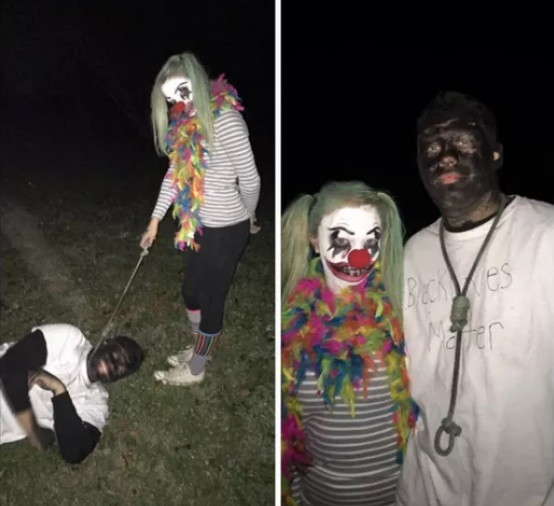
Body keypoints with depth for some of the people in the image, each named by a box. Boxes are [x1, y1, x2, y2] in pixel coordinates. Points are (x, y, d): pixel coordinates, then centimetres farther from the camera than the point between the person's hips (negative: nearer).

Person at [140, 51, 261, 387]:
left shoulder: (225, 121, -22)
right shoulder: (186, 124, 4)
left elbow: (250, 180, -16)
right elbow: (175, 174, 12)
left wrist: (248, 221, 0)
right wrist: (155, 220, 13)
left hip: (223, 230, -8)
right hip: (198, 226, 8)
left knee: (211, 299, 8)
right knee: (192, 291, 22)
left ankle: (195, 370, 28)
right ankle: (200, 349, 45)